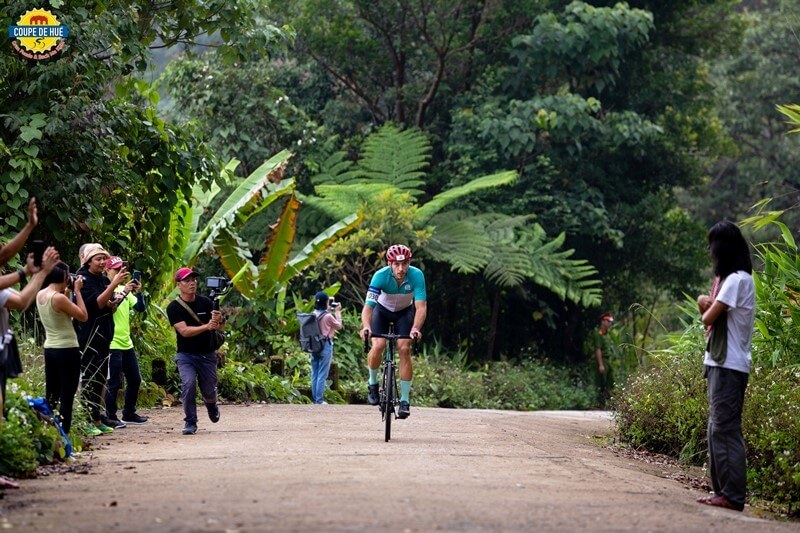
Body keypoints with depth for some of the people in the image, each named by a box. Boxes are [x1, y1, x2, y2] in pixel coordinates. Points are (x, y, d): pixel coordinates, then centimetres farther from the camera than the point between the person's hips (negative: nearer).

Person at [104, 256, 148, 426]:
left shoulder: (124, 290, 14)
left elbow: (140, 308, 7)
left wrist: (138, 292, -9)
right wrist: (123, 293, -29)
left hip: (127, 343, 8)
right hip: (113, 344, -8)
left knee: (135, 379, 12)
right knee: (114, 383, -5)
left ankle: (129, 413, 23)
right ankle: (111, 417, 3)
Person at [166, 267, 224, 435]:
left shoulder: (206, 303, 0)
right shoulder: (174, 308, -8)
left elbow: (221, 328, 0)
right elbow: (184, 331, -19)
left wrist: (219, 320, -24)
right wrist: (206, 327, -32)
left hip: (207, 355, 2)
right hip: (186, 355, -2)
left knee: (209, 391, 6)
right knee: (188, 384, -23)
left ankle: (211, 404, 43)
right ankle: (190, 422, -10)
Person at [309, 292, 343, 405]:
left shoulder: (313, 315, 2)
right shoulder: (328, 316, -14)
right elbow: (339, 326, 0)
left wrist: (329, 311, 17)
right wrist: (337, 312, 8)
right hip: (325, 346, -6)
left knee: (314, 374, 11)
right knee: (322, 375, -2)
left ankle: (314, 399, 14)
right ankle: (319, 400, -3)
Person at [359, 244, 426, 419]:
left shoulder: (417, 275, -31)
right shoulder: (381, 276, -33)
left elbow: (421, 307, -35)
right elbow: (368, 306, -38)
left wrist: (416, 328, -53)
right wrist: (366, 326, -57)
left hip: (405, 311, 0)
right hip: (383, 309, 0)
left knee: (404, 349, -17)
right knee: (378, 346, -22)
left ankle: (405, 401, -10)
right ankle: (373, 383, 6)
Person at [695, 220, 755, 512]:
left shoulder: (737, 280, -12)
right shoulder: (730, 279, 19)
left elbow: (710, 317, -14)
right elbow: (709, 308, 18)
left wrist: (707, 309, 7)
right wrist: (705, 302, -3)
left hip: (728, 366, -10)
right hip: (720, 363, 10)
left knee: (725, 428, -11)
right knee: (718, 428, 11)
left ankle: (733, 495, -13)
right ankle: (722, 489, 13)